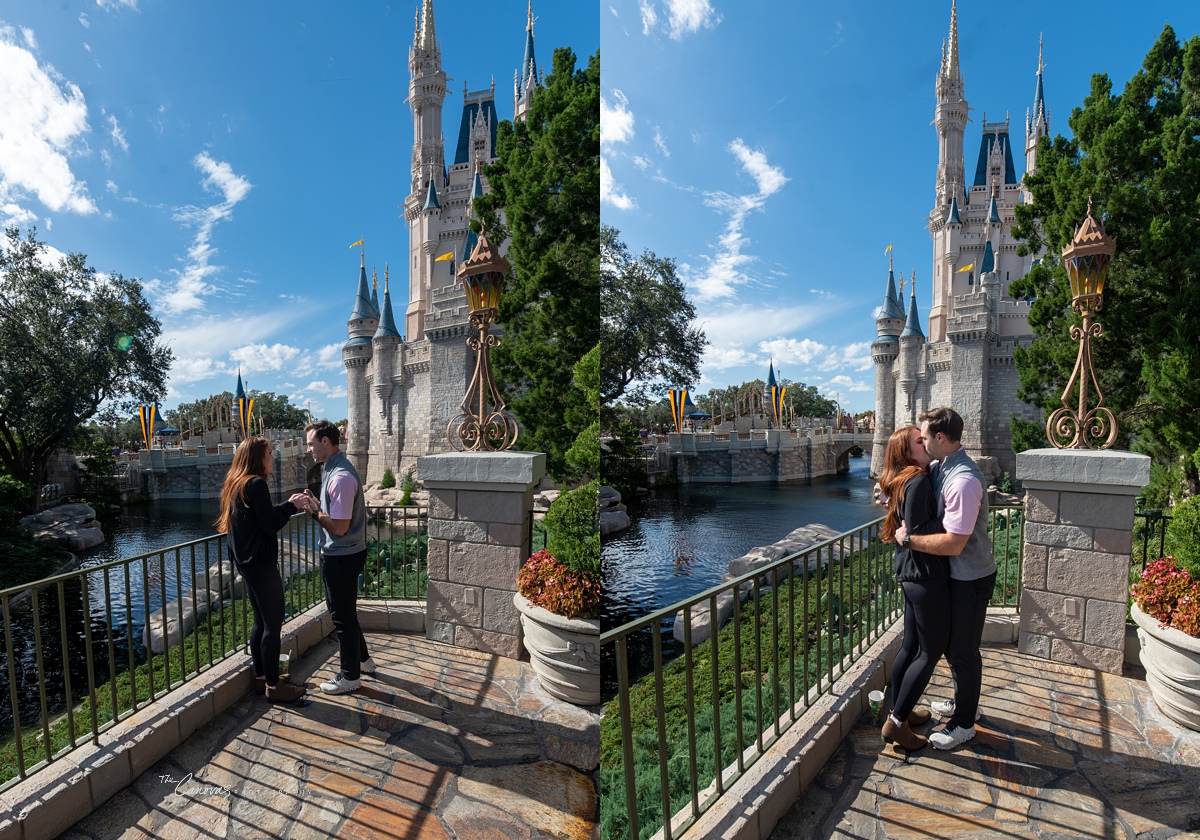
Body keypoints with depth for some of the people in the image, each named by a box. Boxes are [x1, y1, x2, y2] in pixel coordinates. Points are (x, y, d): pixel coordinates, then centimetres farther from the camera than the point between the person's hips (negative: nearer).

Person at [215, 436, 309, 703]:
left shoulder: (236, 484, 12)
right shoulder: (256, 484, -17)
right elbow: (270, 526, -18)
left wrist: (286, 506, 10)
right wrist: (290, 506, -5)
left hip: (247, 562, 10)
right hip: (262, 563, -10)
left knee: (261, 621, 18)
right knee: (273, 624, -2)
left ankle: (261, 677, 28)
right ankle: (273, 686, 6)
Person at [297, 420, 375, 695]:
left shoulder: (340, 477, -25)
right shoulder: (333, 468, 9)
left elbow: (339, 527, -26)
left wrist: (314, 511, -13)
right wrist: (316, 506, -1)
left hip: (340, 557, -10)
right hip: (342, 553, 10)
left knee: (343, 615, 5)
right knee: (345, 611, 23)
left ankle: (350, 676, 21)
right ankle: (361, 659, 40)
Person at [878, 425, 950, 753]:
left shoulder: (903, 481, 11)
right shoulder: (918, 481, -18)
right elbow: (917, 532, -23)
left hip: (910, 574, 9)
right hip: (926, 575, -9)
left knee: (911, 645, 19)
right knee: (931, 651, 2)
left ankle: (898, 711, 32)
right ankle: (896, 723, 10)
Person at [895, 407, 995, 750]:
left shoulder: (964, 480, -30)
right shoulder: (943, 467, 1)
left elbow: (953, 544, -31)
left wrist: (908, 539, -21)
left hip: (970, 579, -10)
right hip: (954, 575, 10)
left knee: (963, 650, 7)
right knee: (951, 642, 24)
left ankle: (963, 724, 26)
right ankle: (963, 702, 45)